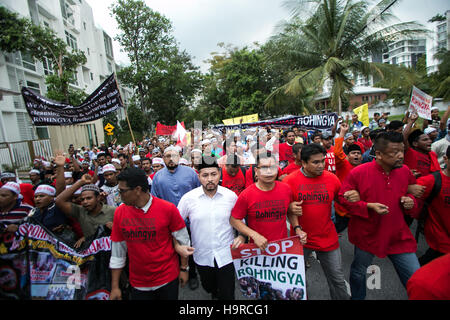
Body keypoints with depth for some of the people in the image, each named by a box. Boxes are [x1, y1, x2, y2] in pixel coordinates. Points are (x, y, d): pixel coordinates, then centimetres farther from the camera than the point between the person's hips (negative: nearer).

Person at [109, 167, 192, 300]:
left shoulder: (168, 209, -17)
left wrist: (184, 269, -1)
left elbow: (182, 241, -6)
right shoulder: (120, 212, -7)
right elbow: (117, 252, 1)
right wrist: (115, 287, 4)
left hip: (168, 279, -2)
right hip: (137, 284, 3)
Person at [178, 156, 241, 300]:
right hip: (202, 256, 2)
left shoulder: (231, 196, -8)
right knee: (208, 288, 25)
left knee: (227, 294, 8)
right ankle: (215, 293, 58)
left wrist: (241, 235, -8)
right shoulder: (188, 198, -11)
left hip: (226, 254, -1)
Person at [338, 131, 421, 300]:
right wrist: (368, 206, -22)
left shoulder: (405, 171, -3)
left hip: (398, 235, 3)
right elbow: (343, 198, -11)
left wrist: (410, 201, -5)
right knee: (358, 273, 18)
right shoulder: (358, 172, -18)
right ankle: (357, 297, 45)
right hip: (367, 234, -2)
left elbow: (412, 192, 17)